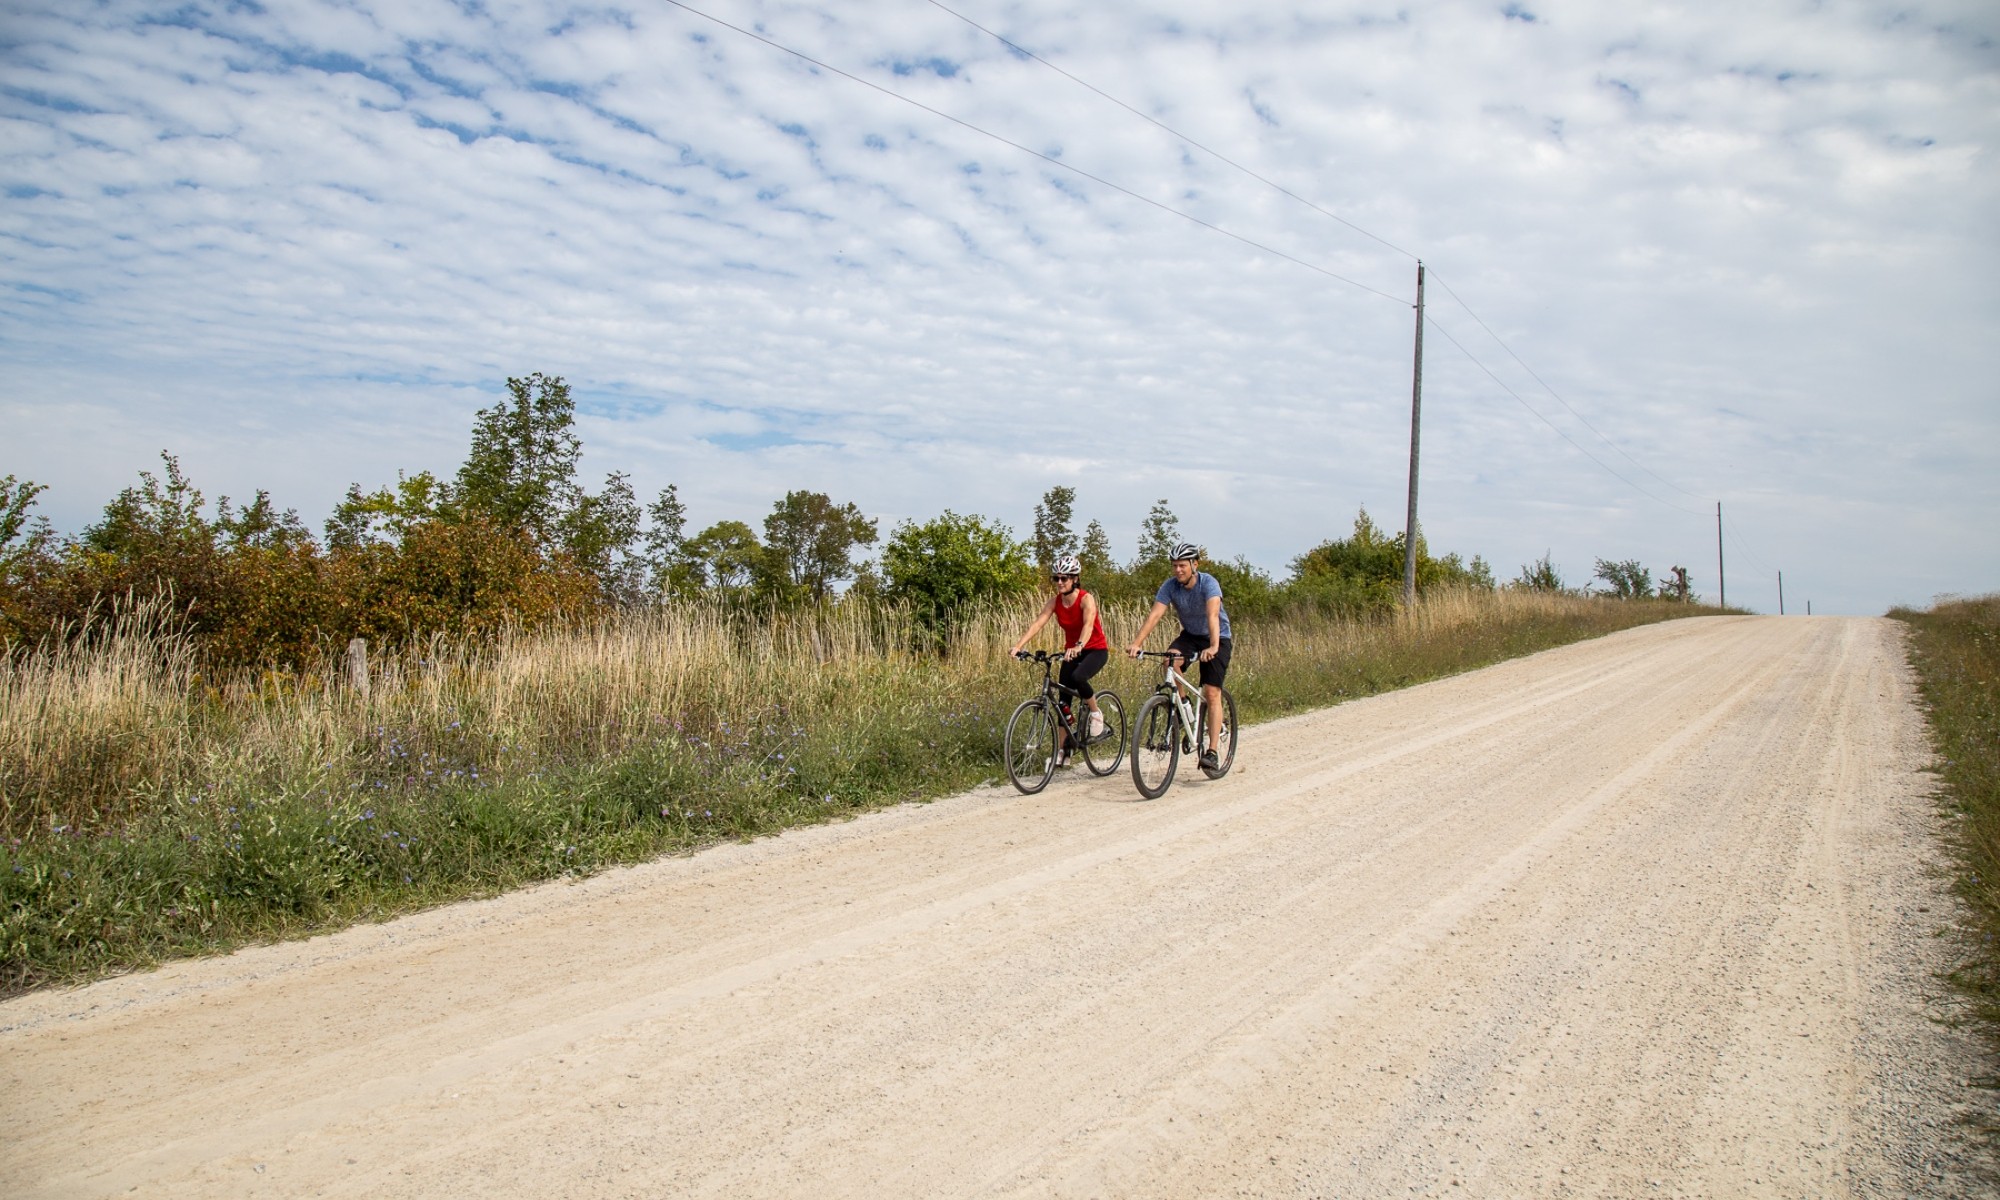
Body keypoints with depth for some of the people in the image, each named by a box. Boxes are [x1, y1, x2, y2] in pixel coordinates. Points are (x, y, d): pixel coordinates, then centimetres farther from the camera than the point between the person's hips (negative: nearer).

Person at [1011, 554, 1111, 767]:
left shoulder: (1086, 599, -21)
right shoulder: (1055, 602, -6)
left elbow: (1088, 625, -38)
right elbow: (1037, 623, -17)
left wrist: (1078, 646, -57)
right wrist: (1019, 645, -33)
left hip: (1096, 650, -5)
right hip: (1071, 651, 5)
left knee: (1077, 677, -35)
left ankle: (1096, 715, -9)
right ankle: (1062, 751, 6)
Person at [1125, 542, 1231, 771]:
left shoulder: (1208, 583, -26)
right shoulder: (1170, 586, -15)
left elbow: (1213, 615, -41)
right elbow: (1155, 615, -25)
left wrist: (1213, 647, -56)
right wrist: (1136, 642, -39)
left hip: (1217, 638, -4)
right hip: (1190, 635, 4)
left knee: (1212, 693, -13)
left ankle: (1212, 752, -12)